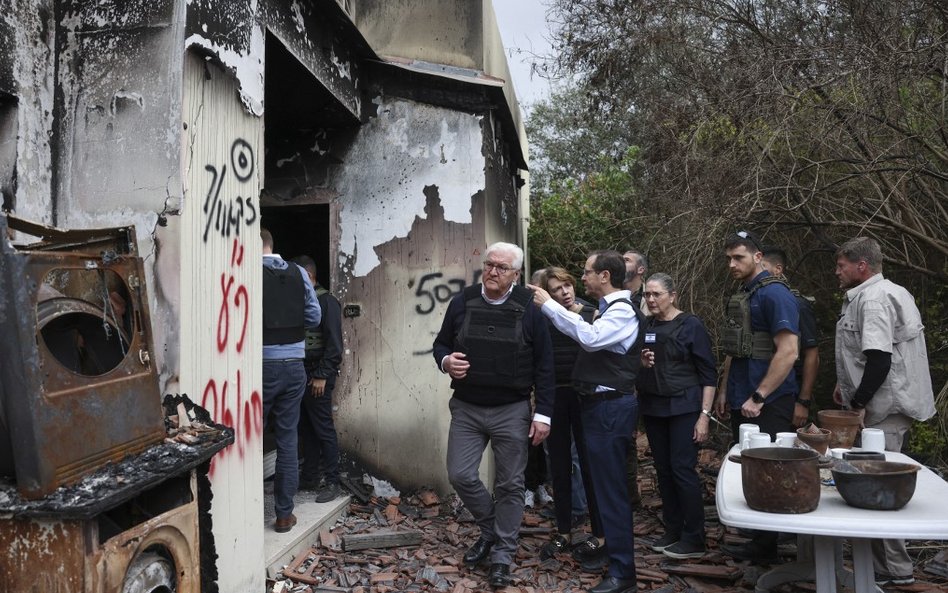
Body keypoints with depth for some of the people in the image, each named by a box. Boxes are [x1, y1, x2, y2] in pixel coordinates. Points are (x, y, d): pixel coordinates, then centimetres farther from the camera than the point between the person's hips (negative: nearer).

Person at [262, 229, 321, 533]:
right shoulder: (299, 273, 3)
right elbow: (314, 317, 8)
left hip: (261, 366, -3)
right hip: (294, 366, 3)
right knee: (288, 440, 10)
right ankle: (284, 514, 16)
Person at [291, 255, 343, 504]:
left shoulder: (327, 302, -9)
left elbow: (334, 343, -14)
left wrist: (322, 376, -17)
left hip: (318, 376, -7)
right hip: (300, 374, 7)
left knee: (323, 429, -4)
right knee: (305, 428, 12)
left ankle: (332, 483, 3)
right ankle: (309, 477, 22)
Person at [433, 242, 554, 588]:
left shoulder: (529, 308, -6)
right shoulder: (462, 302, 0)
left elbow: (544, 364, -4)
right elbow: (441, 344, 11)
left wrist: (543, 414, -8)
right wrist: (445, 361, -14)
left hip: (511, 411, -2)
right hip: (466, 408, 3)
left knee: (509, 484, 5)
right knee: (460, 475, 1)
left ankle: (502, 554, 19)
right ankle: (491, 529, 27)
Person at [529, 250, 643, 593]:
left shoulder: (622, 311, -16)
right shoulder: (609, 310, 15)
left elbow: (590, 338, -32)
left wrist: (549, 305, -27)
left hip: (611, 407, -10)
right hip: (600, 405, 10)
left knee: (610, 485, -6)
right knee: (604, 480, 19)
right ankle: (612, 547, 34)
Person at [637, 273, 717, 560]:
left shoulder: (691, 325, -7)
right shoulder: (644, 326, 8)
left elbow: (708, 373, -8)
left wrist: (704, 414, -14)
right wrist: (641, 363, -5)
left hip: (683, 407, -6)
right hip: (653, 407, 6)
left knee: (683, 469, -7)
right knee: (663, 469, 9)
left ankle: (694, 540, 2)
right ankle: (673, 531, 20)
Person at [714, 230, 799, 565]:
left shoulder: (774, 293, -13)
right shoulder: (741, 296, 15)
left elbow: (788, 352, -19)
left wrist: (758, 397, -19)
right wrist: (727, 391, 18)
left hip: (768, 405, -9)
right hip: (742, 403, 9)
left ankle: (765, 549, 8)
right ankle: (758, 542, 21)